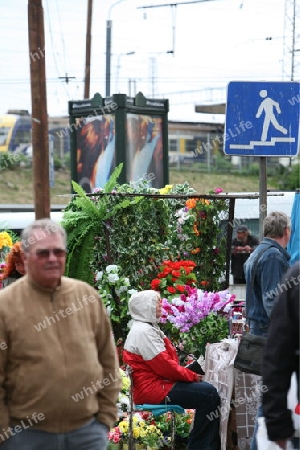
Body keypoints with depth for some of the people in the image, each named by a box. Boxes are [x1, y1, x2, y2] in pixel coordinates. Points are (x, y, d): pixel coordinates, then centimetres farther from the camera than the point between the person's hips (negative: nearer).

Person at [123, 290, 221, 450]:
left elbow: (165, 363, 18)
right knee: (208, 393, -17)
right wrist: (191, 376, -9)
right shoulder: (143, 331, -16)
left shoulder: (147, 328, 18)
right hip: (153, 389, -11)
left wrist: (189, 374, 4)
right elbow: (164, 366, -21)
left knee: (207, 390, 5)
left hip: (157, 383, 11)